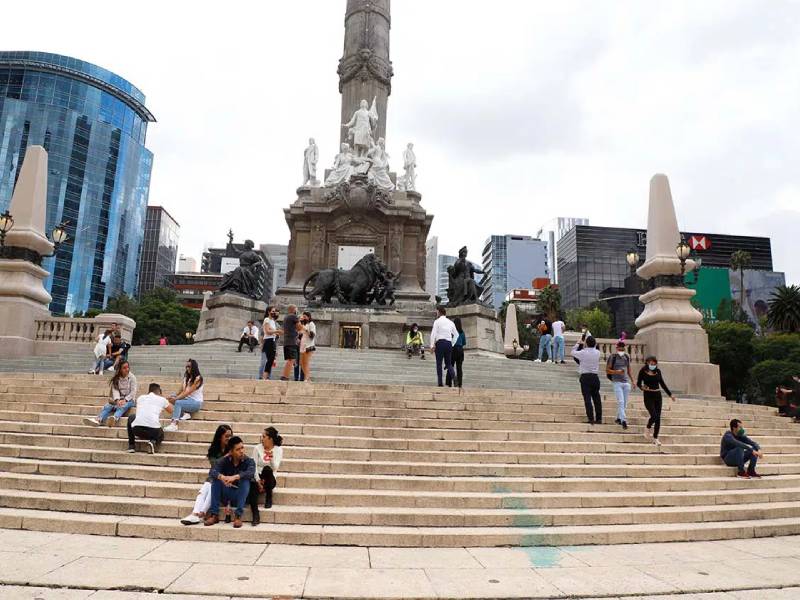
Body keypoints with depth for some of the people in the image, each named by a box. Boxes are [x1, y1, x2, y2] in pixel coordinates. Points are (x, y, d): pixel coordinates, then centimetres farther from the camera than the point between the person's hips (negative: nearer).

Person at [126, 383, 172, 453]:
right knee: (161, 434, 36)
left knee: (131, 418, 35)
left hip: (137, 430, 1)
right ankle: (153, 441, 0)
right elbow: (170, 410, 35)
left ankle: (131, 446, 28)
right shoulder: (162, 399, 14)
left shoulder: (140, 398, 20)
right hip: (154, 431, -1)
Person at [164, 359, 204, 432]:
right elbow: (182, 390, 5)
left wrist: (176, 398, -23)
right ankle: (185, 413, -16)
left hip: (196, 402, -8)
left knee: (178, 403, -29)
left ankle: (174, 424, -42)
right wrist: (175, 396, -13)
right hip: (187, 399, 8)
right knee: (172, 397, -8)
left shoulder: (197, 379, -13)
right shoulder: (187, 377, 11)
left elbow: (188, 392, -19)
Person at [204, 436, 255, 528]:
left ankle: (238, 515, -28)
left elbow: (250, 473, -31)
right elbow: (212, 472, -20)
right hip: (226, 496, 2)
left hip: (241, 496, -2)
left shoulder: (249, 461, -10)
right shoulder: (225, 460, -4)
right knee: (216, 479, -20)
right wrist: (222, 477, -41)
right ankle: (214, 514, -20)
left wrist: (235, 477, -46)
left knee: (245, 480, -30)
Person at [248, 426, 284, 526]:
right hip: (258, 477, 0)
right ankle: (255, 514, -40)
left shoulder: (278, 449, -3)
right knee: (252, 486, -36)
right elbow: (254, 466, -5)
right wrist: (258, 481, -16)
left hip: (269, 479, 0)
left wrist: (272, 457, -33)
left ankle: (268, 497, -16)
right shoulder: (257, 448, 0)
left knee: (267, 469, -35)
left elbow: (275, 468, -13)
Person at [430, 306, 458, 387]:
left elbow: (433, 334, -9)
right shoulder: (450, 322, 14)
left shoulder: (437, 321, -1)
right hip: (449, 343, 4)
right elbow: (456, 335, 17)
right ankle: (453, 376, -18)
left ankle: (440, 382, -8)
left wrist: (432, 345, -7)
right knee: (448, 363, 11)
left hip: (440, 342, -4)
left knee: (439, 363, 0)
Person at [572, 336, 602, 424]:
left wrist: (579, 343, 20)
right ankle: (599, 418, 13)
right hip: (595, 377, 4)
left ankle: (591, 419, -7)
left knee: (587, 398, -3)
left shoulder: (583, 353, -10)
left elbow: (573, 352, 9)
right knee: (596, 398, 10)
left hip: (585, 377, -4)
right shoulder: (597, 353, 1)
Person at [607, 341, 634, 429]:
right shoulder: (612, 357, -3)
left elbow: (629, 371, 20)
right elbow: (607, 370, -5)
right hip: (617, 382, -5)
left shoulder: (627, 357, 11)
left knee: (624, 403, 8)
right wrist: (617, 372, -19)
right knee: (620, 402, -13)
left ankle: (618, 418, 24)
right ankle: (623, 420, -17)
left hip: (626, 382, 5)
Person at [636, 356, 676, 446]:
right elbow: (638, 383, 1)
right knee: (654, 416, -17)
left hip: (657, 395, 4)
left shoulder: (658, 371, 5)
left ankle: (655, 438, 13)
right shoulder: (643, 371, -5)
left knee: (658, 418, 2)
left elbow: (662, 383, 14)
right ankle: (648, 428, 15)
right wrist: (642, 387, -22)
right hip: (648, 396, -4)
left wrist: (670, 394, 14)